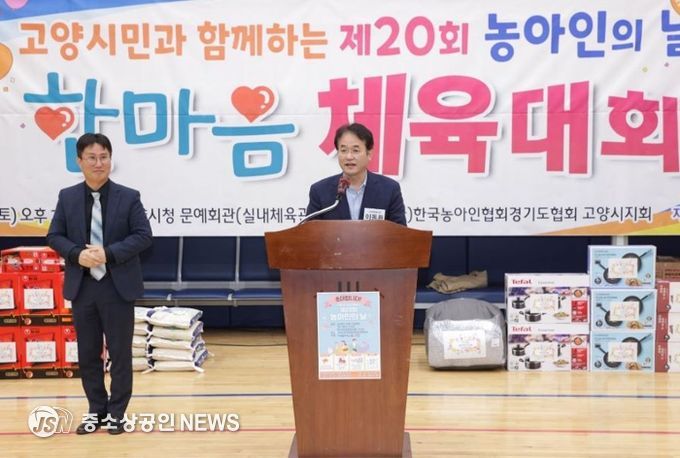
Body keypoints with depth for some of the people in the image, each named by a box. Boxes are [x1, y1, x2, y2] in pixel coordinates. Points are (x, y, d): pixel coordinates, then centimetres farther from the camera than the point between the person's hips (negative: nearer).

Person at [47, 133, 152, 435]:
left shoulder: (129, 197, -2)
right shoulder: (67, 197, 4)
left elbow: (143, 236, -7)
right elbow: (54, 236, 4)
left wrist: (109, 253, -19)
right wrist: (77, 254, -16)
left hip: (118, 286, -2)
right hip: (82, 286, 2)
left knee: (120, 353, 4)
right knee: (87, 353, 10)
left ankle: (116, 412, 16)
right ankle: (96, 410, 23)